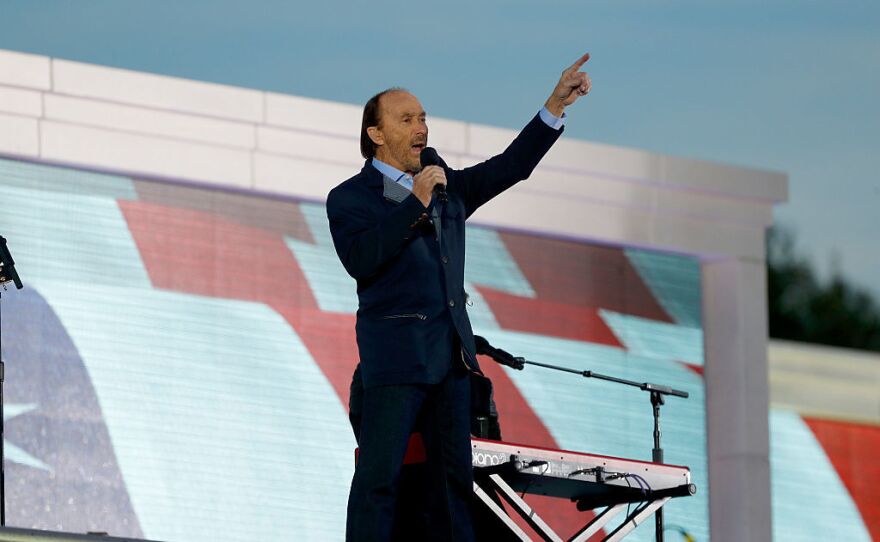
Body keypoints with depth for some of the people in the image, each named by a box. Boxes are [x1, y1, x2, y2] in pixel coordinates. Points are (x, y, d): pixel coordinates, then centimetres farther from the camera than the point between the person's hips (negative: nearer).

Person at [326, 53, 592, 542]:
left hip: (451, 349, 7)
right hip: (395, 351, -7)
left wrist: (555, 106, 6)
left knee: (455, 472, 7)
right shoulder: (350, 198, -2)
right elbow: (360, 260, -18)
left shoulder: (447, 185, 18)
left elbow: (509, 168, 15)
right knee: (379, 474, -11)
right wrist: (415, 204, -20)